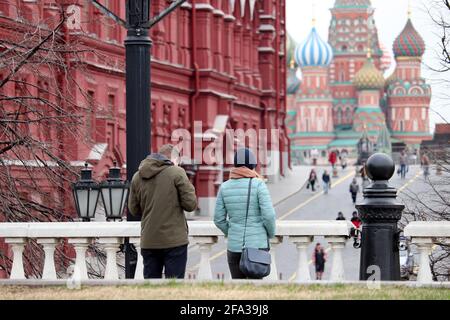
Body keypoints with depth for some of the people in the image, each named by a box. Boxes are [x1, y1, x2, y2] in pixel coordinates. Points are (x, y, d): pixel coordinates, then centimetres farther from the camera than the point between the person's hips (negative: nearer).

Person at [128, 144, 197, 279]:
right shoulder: (176, 173, -7)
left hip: (148, 242, 5)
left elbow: (134, 209, 12)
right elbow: (190, 204, -9)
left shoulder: (137, 177, 8)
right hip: (174, 240, -5)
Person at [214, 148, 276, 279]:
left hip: (234, 246, 3)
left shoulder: (225, 187, 3)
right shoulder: (258, 184, -9)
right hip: (257, 244, -3)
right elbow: (268, 215, -14)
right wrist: (271, 234, 6)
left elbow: (219, 219, 5)